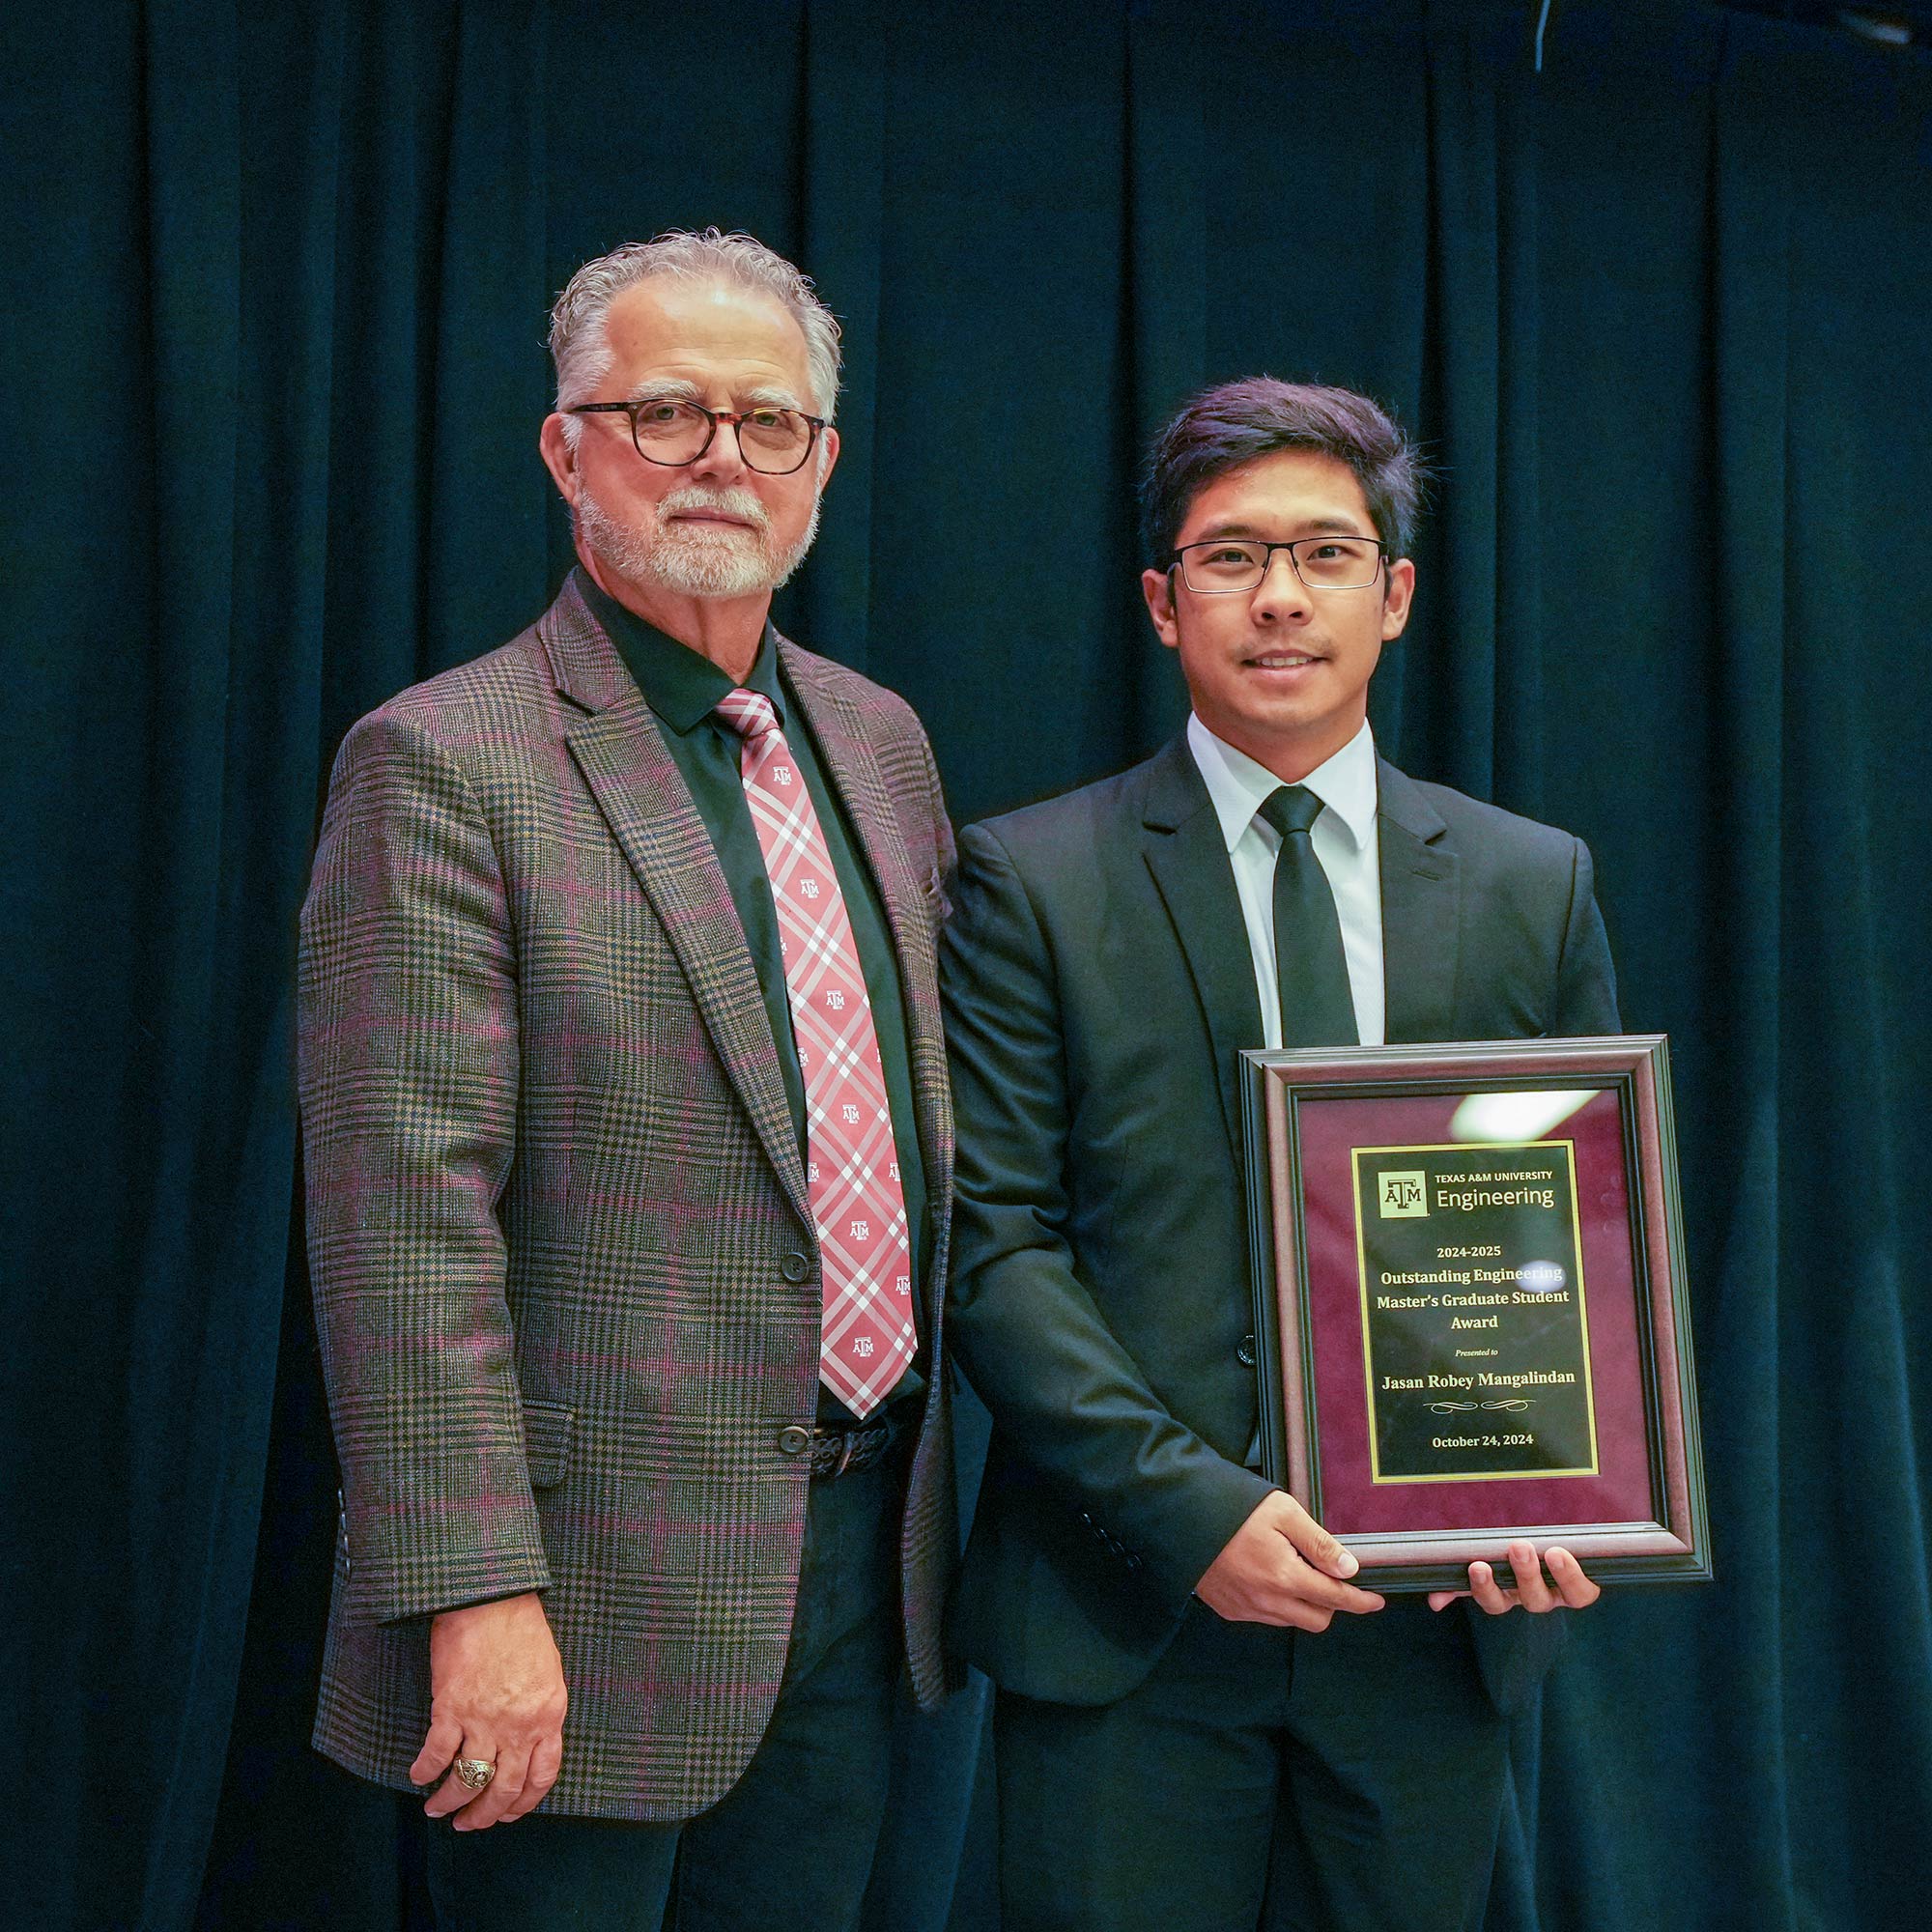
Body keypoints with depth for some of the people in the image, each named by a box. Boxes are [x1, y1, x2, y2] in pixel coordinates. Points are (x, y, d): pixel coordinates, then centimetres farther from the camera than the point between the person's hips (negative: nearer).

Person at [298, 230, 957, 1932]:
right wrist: (476, 1592, -20)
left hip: (865, 1551, 7)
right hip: (601, 1596, -6)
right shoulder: (443, 764, -12)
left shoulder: (880, 742, 10)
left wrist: (924, 1476, 15)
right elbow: (404, 1226, -17)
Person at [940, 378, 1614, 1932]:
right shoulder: (1033, 881, -1)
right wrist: (1187, 1503, -16)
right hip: (1127, 1621, -2)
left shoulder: (1536, 885, 7)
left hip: (1437, 1614, 3)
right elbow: (991, 1238, -6)